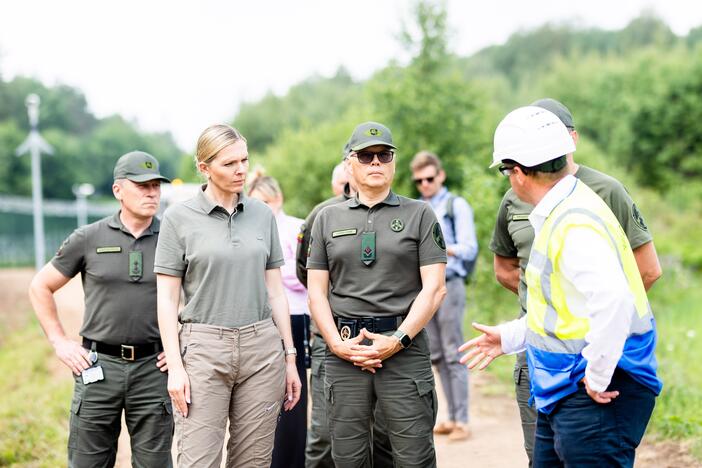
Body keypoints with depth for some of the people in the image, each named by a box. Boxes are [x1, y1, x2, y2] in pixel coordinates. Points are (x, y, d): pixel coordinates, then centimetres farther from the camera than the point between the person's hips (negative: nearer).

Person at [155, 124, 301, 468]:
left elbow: (275, 292, 12)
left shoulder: (263, 215, 9)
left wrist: (290, 357, 9)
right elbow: (167, 299, -2)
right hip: (204, 348, -3)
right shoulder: (178, 217, -1)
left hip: (262, 348, 3)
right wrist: (175, 366, -9)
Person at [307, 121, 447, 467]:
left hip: (405, 348, -2)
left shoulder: (420, 215, 6)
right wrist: (337, 343, -4)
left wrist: (398, 340, -10)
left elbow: (434, 288, -1)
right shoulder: (327, 218, 14)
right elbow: (317, 292, 11)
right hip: (344, 351, 3)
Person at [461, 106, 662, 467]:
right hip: (562, 394, 11)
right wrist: (508, 337, 25)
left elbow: (612, 302, -34)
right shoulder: (556, 216, 12)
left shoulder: (576, 223, -21)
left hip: (596, 396, -10)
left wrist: (598, 380, -25)